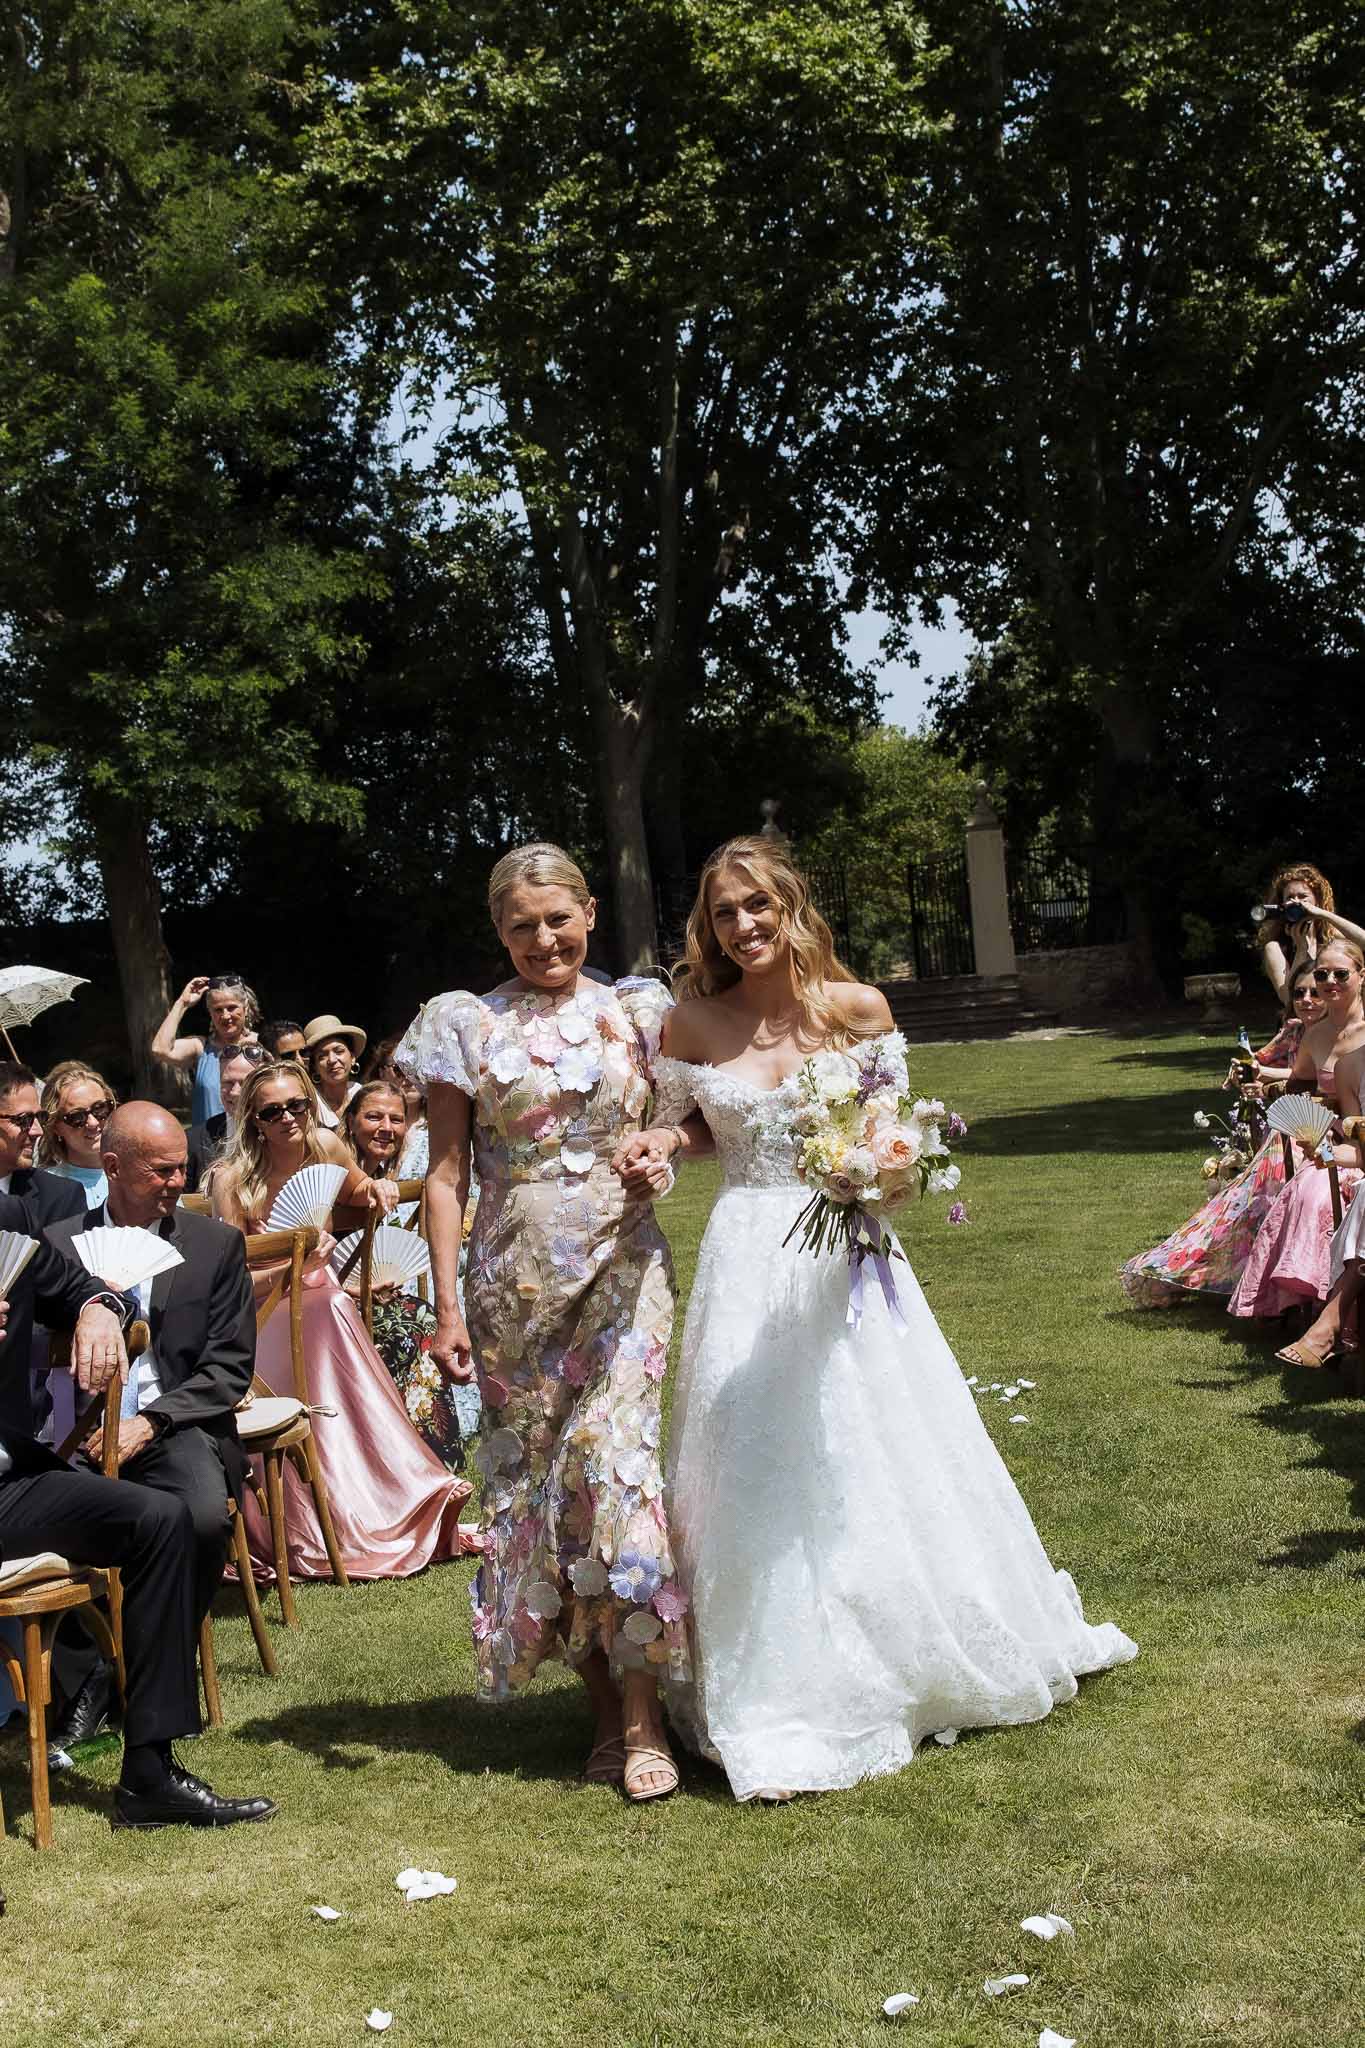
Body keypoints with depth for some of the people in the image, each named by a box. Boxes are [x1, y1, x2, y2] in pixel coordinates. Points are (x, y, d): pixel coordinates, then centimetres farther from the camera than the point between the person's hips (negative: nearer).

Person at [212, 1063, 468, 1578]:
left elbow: (354, 1195, 18)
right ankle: (315, 1539, 13)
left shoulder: (325, 1149, -6)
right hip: (264, 1318, -4)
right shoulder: (233, 1179, -18)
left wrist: (373, 1190, -4)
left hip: (322, 1300, 4)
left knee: (359, 1411, 1)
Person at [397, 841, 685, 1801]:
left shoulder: (637, 1011, 7)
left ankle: (641, 1709, -5)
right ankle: (604, 1703, 16)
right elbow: (446, 1174, 3)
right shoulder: (468, 1025, 4)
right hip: (516, 1280, 1)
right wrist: (447, 1308, -3)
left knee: (615, 1462, -12)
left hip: (621, 1266, -1)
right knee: (535, 1478, 4)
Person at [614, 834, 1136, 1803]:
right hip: (750, 1259, 0)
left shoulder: (854, 1008, -5)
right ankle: (782, 1700, 11)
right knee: (761, 1468, 1)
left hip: (845, 1247, 0)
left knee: (886, 1452, 9)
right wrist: (661, 1143, -9)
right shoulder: (692, 1023, -2)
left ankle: (933, 1657, 32)